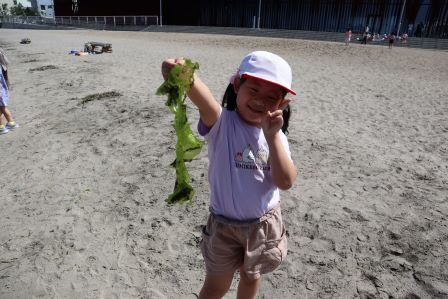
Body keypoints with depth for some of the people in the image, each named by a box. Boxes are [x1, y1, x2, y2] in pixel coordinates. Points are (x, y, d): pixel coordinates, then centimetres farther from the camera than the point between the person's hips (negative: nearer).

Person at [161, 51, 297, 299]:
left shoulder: (276, 135, -8)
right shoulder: (222, 123, -20)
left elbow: (286, 182, -21)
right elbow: (204, 100, -44)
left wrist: (272, 136, -30)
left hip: (265, 223, 4)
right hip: (225, 224, -3)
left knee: (251, 276, 28)